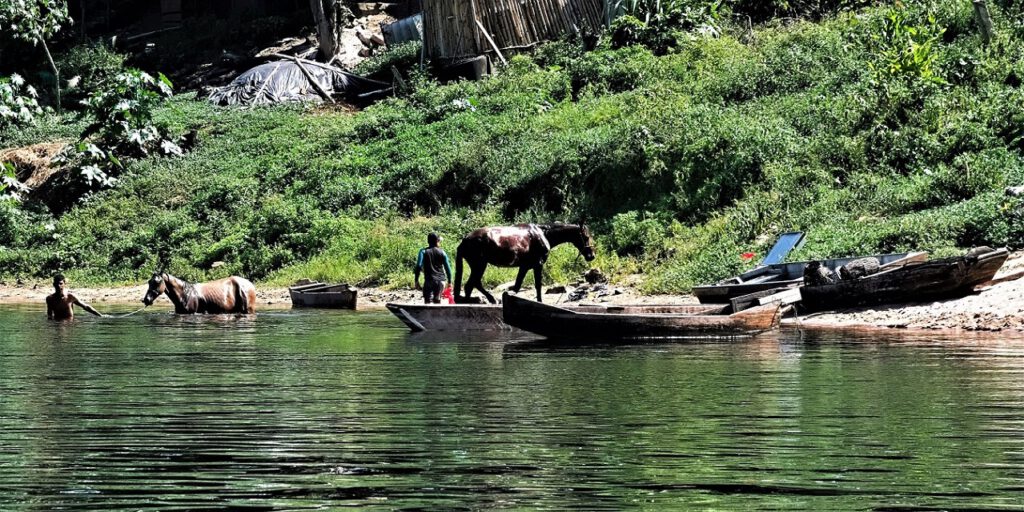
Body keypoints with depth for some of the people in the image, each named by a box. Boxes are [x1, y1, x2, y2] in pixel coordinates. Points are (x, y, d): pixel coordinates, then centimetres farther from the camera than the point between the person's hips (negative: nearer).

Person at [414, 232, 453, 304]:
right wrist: (449, 281, 12)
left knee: (428, 301, -7)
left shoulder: (423, 252, 1)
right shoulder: (442, 252, 5)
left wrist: (416, 281, -7)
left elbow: (418, 266, -9)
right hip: (441, 280, 2)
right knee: (437, 300, 12)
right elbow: (447, 268, 5)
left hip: (429, 280, -2)